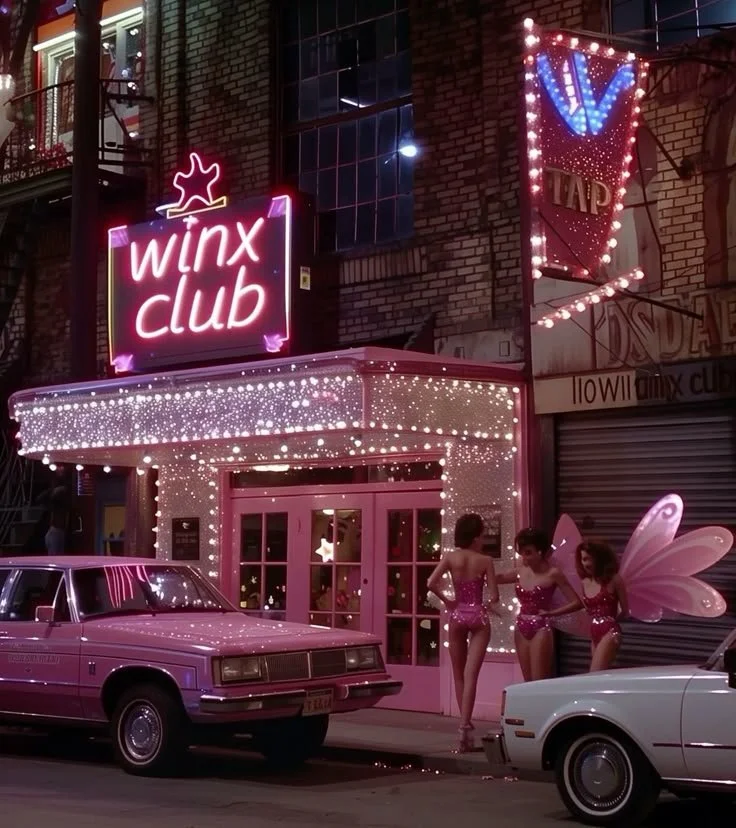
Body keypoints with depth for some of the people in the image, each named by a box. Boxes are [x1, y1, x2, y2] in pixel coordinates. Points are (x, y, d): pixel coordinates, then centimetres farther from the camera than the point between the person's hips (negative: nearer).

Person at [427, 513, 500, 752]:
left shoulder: (451, 557, -4)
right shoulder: (485, 560, -7)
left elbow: (431, 583, -14)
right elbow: (494, 596, -9)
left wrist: (446, 601, 0)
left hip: (457, 615, 2)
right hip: (478, 616, -2)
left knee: (459, 675, 16)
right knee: (471, 674, -6)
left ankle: (465, 723, 24)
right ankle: (465, 724, -17)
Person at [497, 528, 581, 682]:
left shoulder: (553, 573, -10)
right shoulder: (519, 572, 5)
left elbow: (576, 602, -10)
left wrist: (550, 612, -12)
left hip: (541, 629, -6)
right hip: (521, 629, 6)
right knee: (528, 682, 9)